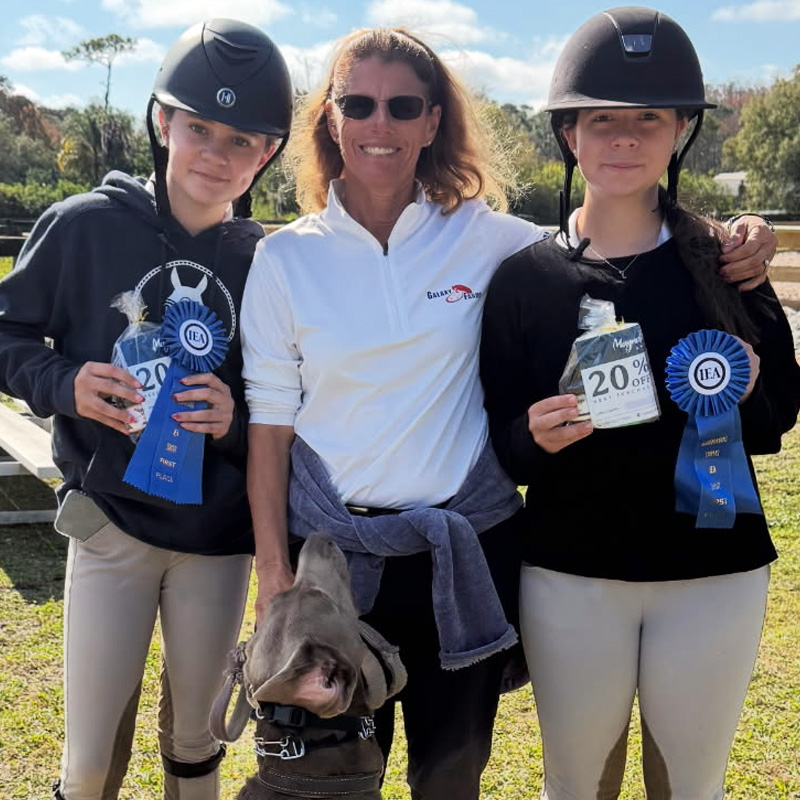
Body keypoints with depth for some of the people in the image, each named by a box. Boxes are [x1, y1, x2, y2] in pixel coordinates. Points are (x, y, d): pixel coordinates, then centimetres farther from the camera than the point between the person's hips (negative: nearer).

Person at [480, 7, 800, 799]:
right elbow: (499, 443, -2)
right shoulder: (524, 277, -3)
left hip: (713, 571, 1)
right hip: (569, 575, 0)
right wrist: (534, 437, -22)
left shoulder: (725, 263, -1)